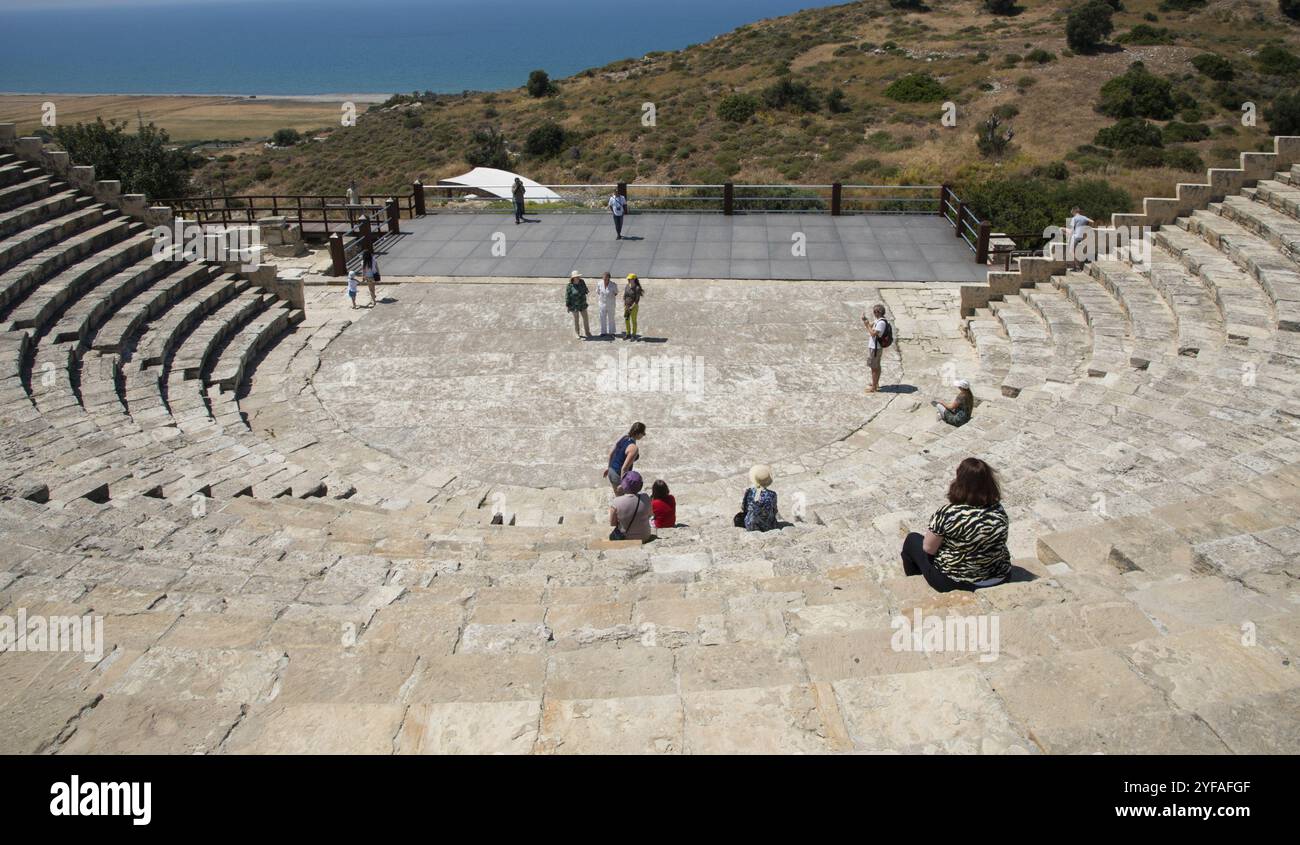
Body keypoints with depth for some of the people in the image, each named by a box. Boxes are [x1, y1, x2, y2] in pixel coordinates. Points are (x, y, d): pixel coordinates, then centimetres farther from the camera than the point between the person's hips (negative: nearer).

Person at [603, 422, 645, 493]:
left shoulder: (623, 437, -1)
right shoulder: (634, 448, -26)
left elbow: (611, 452, 9)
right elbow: (624, 468, -28)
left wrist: (608, 467, 22)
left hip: (611, 471, 8)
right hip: (619, 475, -8)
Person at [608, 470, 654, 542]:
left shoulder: (616, 503, -22)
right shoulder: (645, 498, -15)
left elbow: (612, 523, -9)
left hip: (624, 539, -2)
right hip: (645, 538, 2)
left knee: (612, 536, 31)